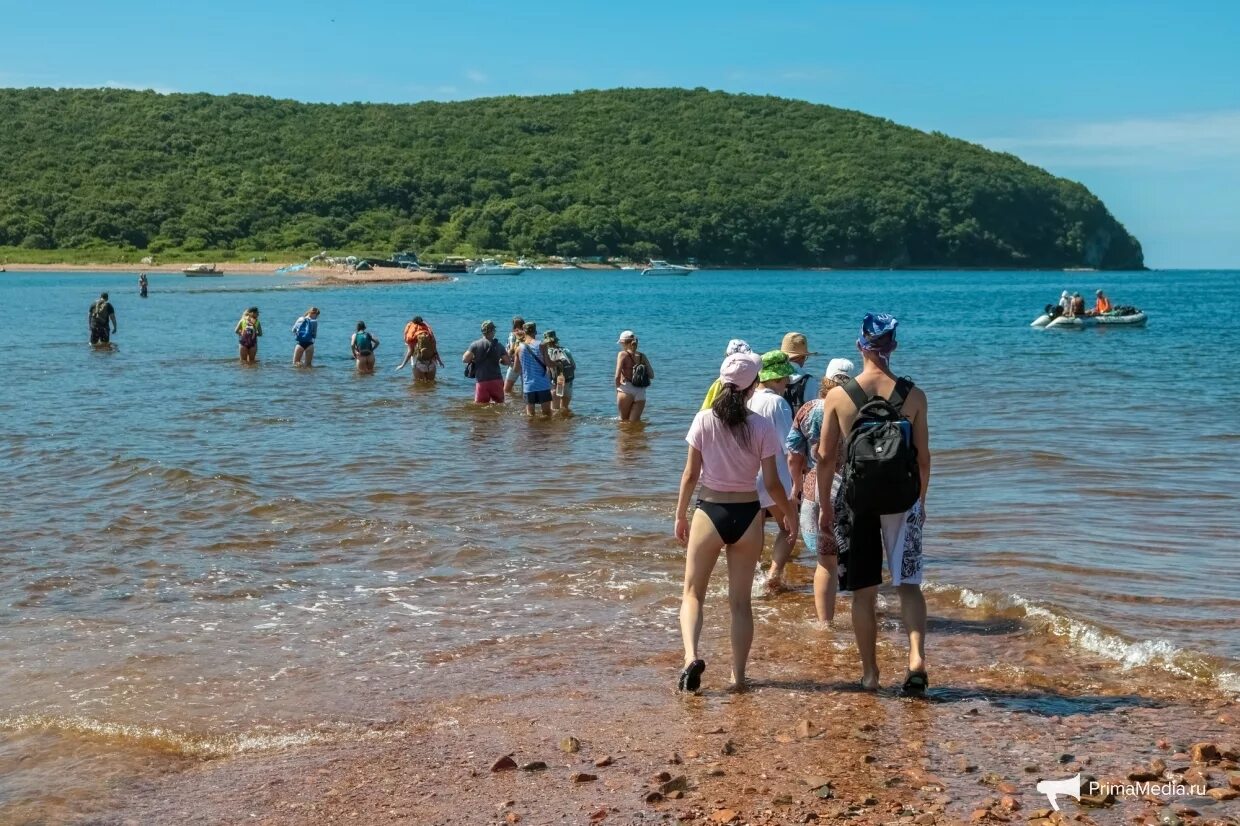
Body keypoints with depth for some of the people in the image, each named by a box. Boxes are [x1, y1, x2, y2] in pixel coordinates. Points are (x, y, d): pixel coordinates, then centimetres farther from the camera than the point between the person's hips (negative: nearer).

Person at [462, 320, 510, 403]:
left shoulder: (475, 345, -3)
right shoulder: (498, 346, 0)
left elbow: (464, 359, -7)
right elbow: (508, 361, 4)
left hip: (481, 381, -1)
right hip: (496, 380, 1)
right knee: (499, 404, 16)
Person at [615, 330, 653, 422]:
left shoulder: (623, 354, -1)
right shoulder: (642, 356, 11)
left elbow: (617, 376, -9)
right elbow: (651, 376, 9)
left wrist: (618, 388, 7)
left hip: (626, 390, -3)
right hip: (641, 392, 3)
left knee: (624, 420, 15)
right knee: (634, 422, 5)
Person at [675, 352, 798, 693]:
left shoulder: (704, 420, -7)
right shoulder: (761, 427, -7)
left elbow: (690, 474, -4)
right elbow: (772, 483, -4)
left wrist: (680, 515, 8)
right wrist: (790, 514, 12)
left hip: (709, 511, -1)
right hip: (747, 515, 1)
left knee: (692, 592, 11)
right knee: (740, 600, 13)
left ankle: (692, 655, -12)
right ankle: (738, 675, 14)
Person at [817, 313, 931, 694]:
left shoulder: (837, 397, -6)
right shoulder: (913, 395, -4)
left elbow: (825, 457, -3)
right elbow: (923, 456, 0)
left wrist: (825, 506, 7)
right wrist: (921, 501, 13)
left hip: (856, 498, 0)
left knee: (863, 591, 10)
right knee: (909, 583, 10)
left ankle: (869, 672, 18)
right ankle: (917, 656, -10)